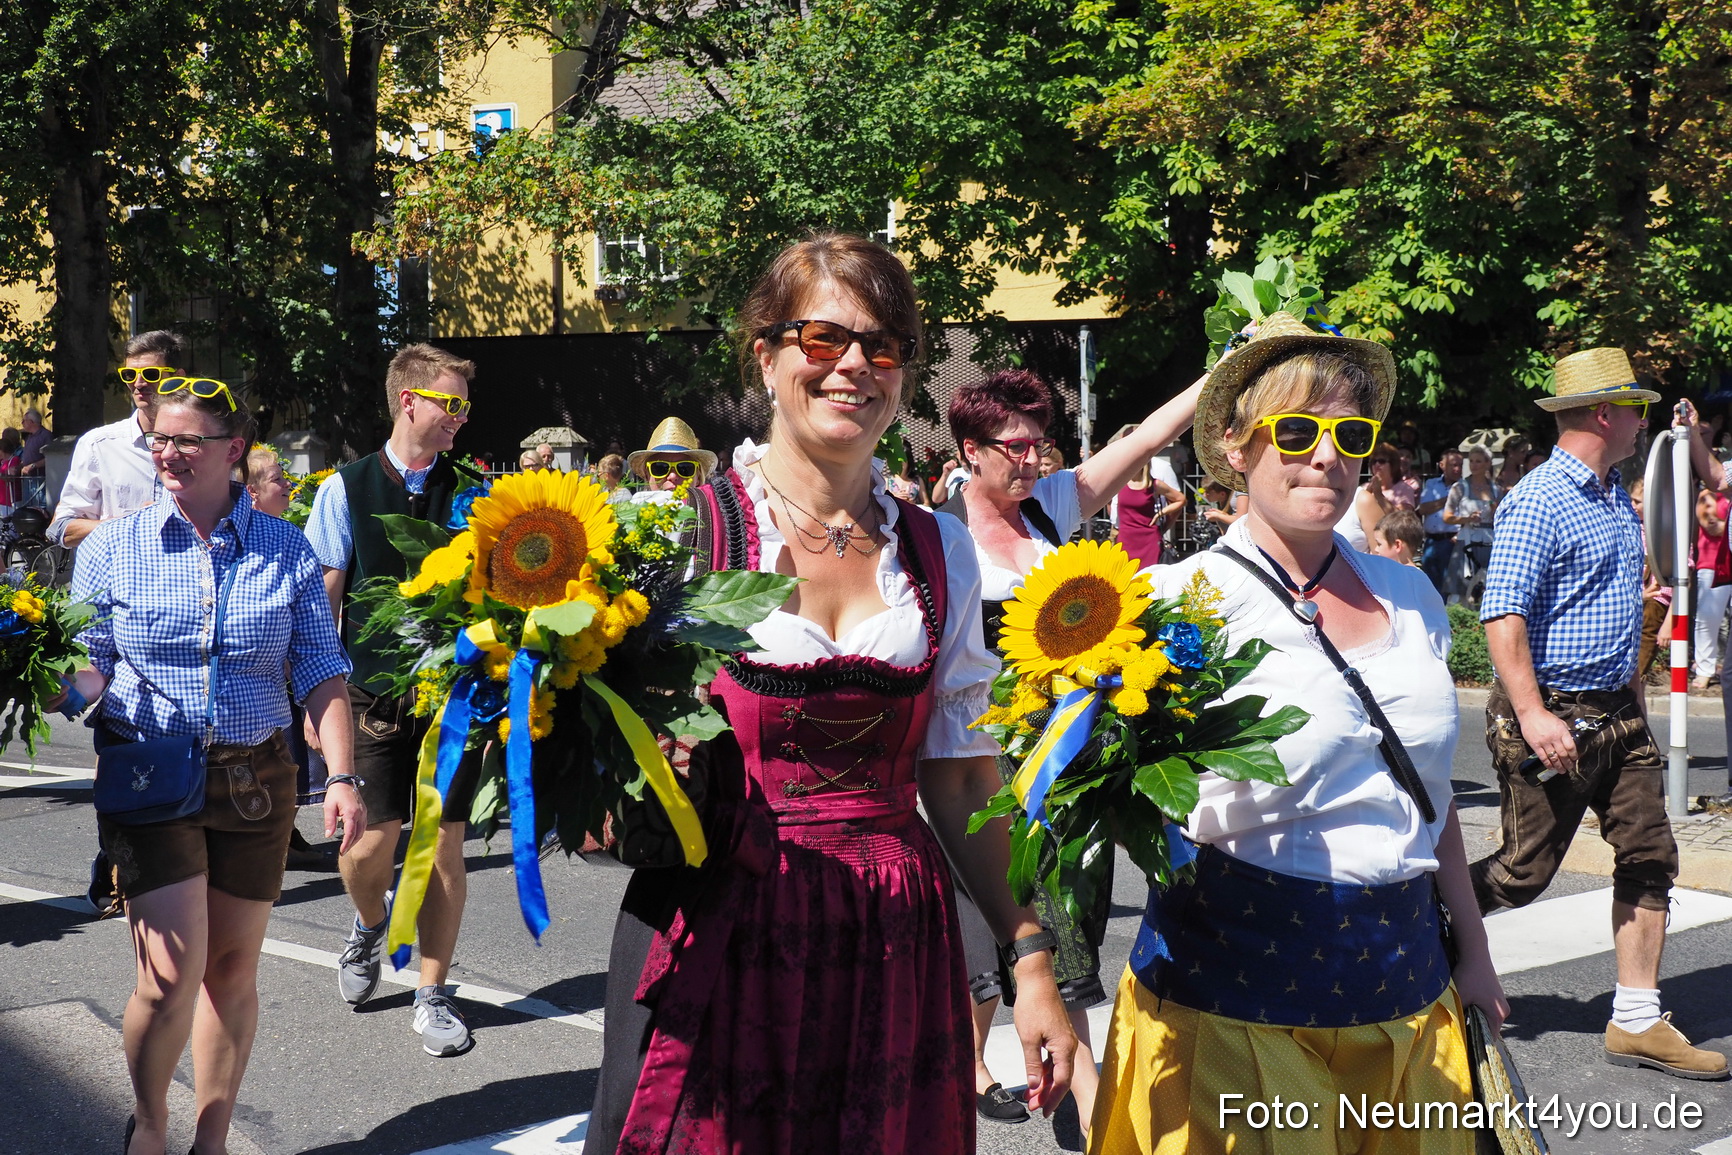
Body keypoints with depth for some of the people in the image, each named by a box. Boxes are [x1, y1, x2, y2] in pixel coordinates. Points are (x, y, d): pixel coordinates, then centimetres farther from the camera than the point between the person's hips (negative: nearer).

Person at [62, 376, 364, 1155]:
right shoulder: (111, 548, 3)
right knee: (173, 975, -8)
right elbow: (86, 667, 4)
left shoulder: (286, 551, 3)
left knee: (233, 969, 9)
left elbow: (320, 673, 1)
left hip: (255, 781, 2)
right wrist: (63, 686, -18)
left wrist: (340, 776, -8)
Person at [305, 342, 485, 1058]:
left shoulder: (472, 494, 5)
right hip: (372, 694, -1)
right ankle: (370, 923, 35)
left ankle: (432, 996, 18)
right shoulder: (346, 490, 1)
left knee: (443, 843, 3)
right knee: (371, 840, -1)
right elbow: (322, 599, 1)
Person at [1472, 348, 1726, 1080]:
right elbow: (1501, 613, -23)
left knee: (1649, 858, 5)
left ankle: (1637, 1021, 11)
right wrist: (1533, 715, -28)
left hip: (1617, 713, 9)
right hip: (1554, 718, -9)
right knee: (1524, 873, -1)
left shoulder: (1618, 501, 14)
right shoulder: (1539, 500, -16)